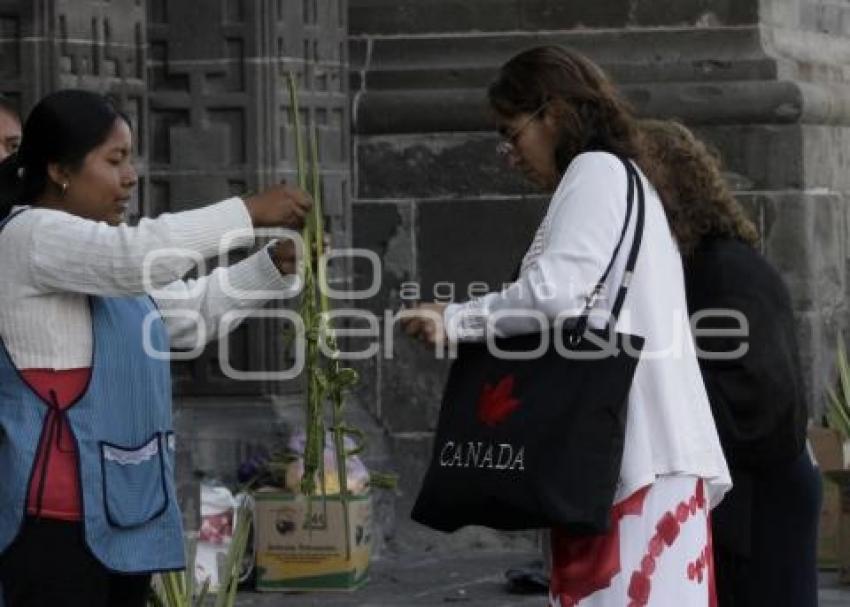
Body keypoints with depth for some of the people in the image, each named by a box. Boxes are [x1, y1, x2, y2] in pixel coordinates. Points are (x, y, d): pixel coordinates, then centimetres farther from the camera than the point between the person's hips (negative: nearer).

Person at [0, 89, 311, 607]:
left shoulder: (104, 250, 19)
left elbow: (191, 314, 24)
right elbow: (138, 255, -27)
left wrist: (275, 266, 9)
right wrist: (250, 212, -22)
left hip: (125, 505, 10)